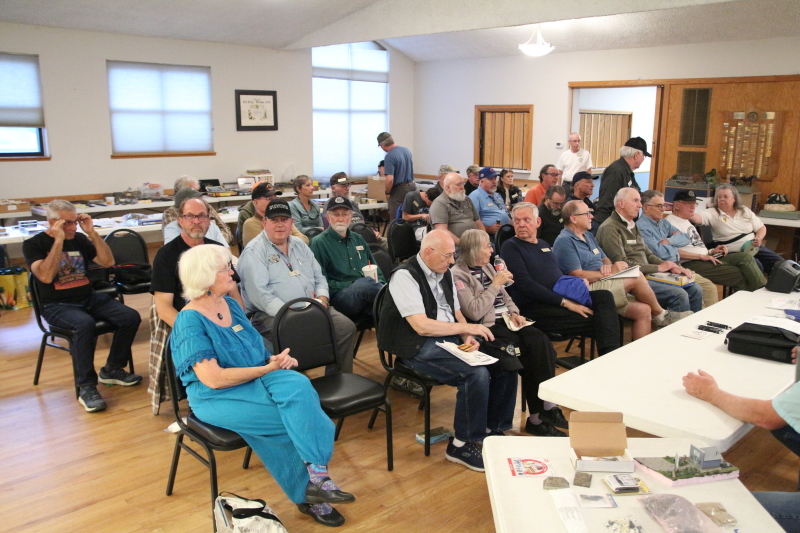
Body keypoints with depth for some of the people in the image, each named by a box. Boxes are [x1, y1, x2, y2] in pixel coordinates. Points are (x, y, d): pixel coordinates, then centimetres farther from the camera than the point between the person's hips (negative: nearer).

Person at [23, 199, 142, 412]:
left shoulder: (78, 239, 10)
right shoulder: (33, 244, -3)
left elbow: (108, 262, 4)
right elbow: (45, 276, -19)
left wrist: (92, 233, -4)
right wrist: (58, 240, -19)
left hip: (89, 299, 5)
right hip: (57, 306, -5)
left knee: (131, 317, -17)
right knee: (84, 323, -38)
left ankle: (112, 370, 4)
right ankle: (86, 388, -27)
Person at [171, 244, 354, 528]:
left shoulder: (230, 304, 9)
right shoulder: (190, 321, -14)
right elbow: (214, 379, -20)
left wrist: (277, 358, -5)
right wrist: (268, 368, -17)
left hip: (257, 378, 6)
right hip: (219, 398, -6)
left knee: (298, 386, -24)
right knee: (298, 415, -21)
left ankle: (317, 474, -23)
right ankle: (308, 492, -5)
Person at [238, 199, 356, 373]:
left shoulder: (299, 245, 19)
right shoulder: (254, 252, -5)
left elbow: (319, 277, 21)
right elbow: (259, 294, -16)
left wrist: (322, 299, -1)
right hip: (272, 315, -6)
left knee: (347, 327, -13)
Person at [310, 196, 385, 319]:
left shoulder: (358, 239, 24)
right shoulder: (319, 243, 5)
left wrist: (379, 283, 6)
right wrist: (353, 284, -9)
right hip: (339, 297, -5)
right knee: (366, 283, -37)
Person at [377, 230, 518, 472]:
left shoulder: (445, 272, 12)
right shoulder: (405, 276, -15)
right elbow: (421, 326, -22)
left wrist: (467, 338, -4)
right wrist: (467, 328, -16)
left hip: (451, 339, 8)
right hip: (419, 346, -8)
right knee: (477, 374, -27)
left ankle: (493, 429, 13)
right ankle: (461, 445, -9)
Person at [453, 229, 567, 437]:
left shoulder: (487, 267, 18)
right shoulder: (458, 275, -7)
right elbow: (474, 312, -18)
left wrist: (514, 312, 3)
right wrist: (495, 284, -15)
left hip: (506, 321, 7)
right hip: (488, 327, -7)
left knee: (542, 342, -19)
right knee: (528, 358, -23)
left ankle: (548, 407, -18)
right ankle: (538, 416, -9)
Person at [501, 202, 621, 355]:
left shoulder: (544, 245, 21)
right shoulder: (510, 247, -4)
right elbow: (525, 285, -15)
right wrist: (565, 303, -18)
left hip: (562, 299, 8)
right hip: (534, 307, -7)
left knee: (604, 296, -15)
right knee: (593, 320, -22)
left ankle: (612, 353, -24)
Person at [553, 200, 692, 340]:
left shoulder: (588, 235, 20)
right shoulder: (565, 241, -10)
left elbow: (605, 259, 24)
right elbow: (578, 276, -17)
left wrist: (607, 266, -2)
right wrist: (611, 272, -13)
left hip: (603, 286, 9)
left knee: (643, 310, -9)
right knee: (637, 277, -19)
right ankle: (661, 315, 3)